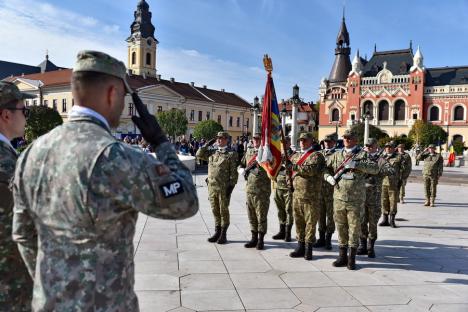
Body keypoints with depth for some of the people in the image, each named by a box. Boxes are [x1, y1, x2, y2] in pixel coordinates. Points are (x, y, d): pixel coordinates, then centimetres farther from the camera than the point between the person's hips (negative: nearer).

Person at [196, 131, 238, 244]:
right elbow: (199, 154, 11)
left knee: (223, 211, 4)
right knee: (215, 210, 13)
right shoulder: (212, 152, 13)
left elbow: (234, 172, -7)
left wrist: (231, 186, -14)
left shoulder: (231, 154, -4)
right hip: (212, 186, 5)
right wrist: (207, 144, 6)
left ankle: (223, 235, 13)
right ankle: (217, 232, 24)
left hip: (224, 187, -5)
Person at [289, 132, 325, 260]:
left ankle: (308, 248, 7)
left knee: (310, 222, -1)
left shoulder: (316, 156, -4)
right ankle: (300, 246, 20)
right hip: (296, 194, 6)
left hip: (311, 196, -6)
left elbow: (312, 170, -22)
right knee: (298, 221, 10)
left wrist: (295, 167, -24)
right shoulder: (295, 156, 16)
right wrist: (290, 183, 11)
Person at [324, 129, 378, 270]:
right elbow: (326, 168, 20)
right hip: (339, 198, 3)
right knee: (340, 227, 10)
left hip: (356, 199, -3)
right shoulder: (336, 155, 11)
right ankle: (342, 256, 23)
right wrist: (328, 177, -2)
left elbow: (375, 168, -14)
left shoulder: (362, 154, 0)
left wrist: (356, 164, -22)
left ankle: (352, 258, 14)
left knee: (354, 228, 2)